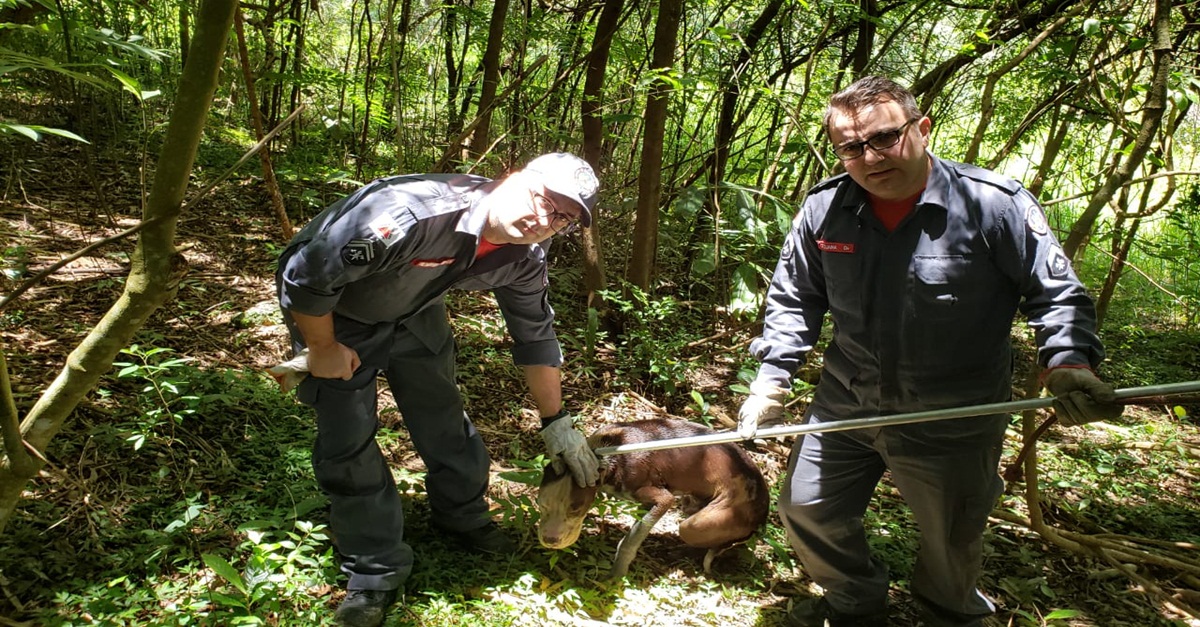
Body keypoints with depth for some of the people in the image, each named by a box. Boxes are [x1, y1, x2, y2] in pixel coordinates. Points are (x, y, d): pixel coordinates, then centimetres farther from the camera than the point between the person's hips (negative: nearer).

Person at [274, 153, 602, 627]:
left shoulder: (524, 258, -19)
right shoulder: (409, 213, -42)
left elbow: (535, 336, -4)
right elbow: (305, 276, -33)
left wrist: (557, 423, -1)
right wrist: (323, 349, -18)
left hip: (414, 313, 5)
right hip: (328, 310, -5)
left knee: (444, 415, 10)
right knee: (348, 441, -5)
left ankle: (464, 517, 36)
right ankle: (374, 571, 12)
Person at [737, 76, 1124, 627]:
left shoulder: (996, 205, -16)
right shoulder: (824, 209, -7)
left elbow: (1055, 293, -6)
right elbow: (794, 298, 5)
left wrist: (1067, 362, -24)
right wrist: (772, 376, -4)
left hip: (952, 423, -3)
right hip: (845, 406, 3)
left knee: (951, 548, 17)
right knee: (806, 510, 15)